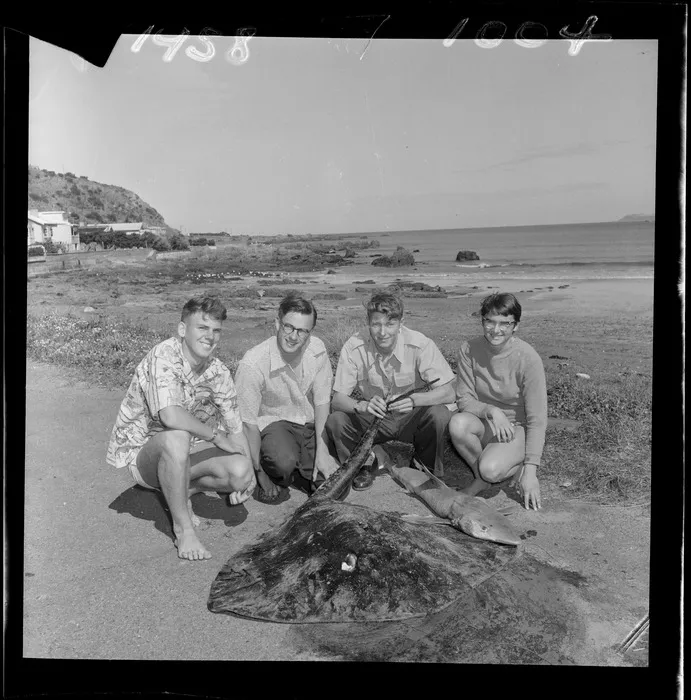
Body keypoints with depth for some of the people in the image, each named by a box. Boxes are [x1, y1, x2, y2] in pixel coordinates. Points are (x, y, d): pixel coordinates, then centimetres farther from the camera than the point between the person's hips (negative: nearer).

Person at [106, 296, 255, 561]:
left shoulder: (218, 371, -4)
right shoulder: (164, 356, -24)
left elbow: (235, 428, 0)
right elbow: (170, 416, -38)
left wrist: (247, 472, -15)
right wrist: (216, 436, -23)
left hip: (181, 454, 6)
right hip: (142, 452, -5)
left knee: (240, 472, -18)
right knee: (176, 437, -39)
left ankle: (179, 491, 9)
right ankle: (182, 526, -20)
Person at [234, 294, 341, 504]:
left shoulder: (317, 349, -12)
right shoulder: (253, 363, -26)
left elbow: (322, 402, -1)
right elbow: (248, 423, -19)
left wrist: (322, 450, -8)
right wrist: (260, 474, -14)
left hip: (311, 424, 4)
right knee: (284, 461, -37)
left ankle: (293, 474, 17)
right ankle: (276, 475, 0)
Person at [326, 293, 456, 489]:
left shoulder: (420, 345, -21)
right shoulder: (354, 347, -18)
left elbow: (448, 393, -22)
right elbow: (337, 399, -16)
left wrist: (413, 399, -41)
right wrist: (363, 405, -38)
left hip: (411, 418, -1)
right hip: (372, 418, 1)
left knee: (440, 415, -31)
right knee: (335, 421, -25)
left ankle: (427, 467, 0)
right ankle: (366, 465, 5)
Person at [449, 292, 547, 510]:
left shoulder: (528, 359, -19)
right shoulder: (469, 350, -11)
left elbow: (537, 420, -17)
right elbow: (464, 400, -6)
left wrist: (530, 471, -22)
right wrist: (491, 411, -27)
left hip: (517, 428, -3)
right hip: (483, 423, 4)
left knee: (490, 470, -32)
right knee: (458, 423, -32)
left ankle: (516, 469, 4)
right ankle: (481, 477, -5)